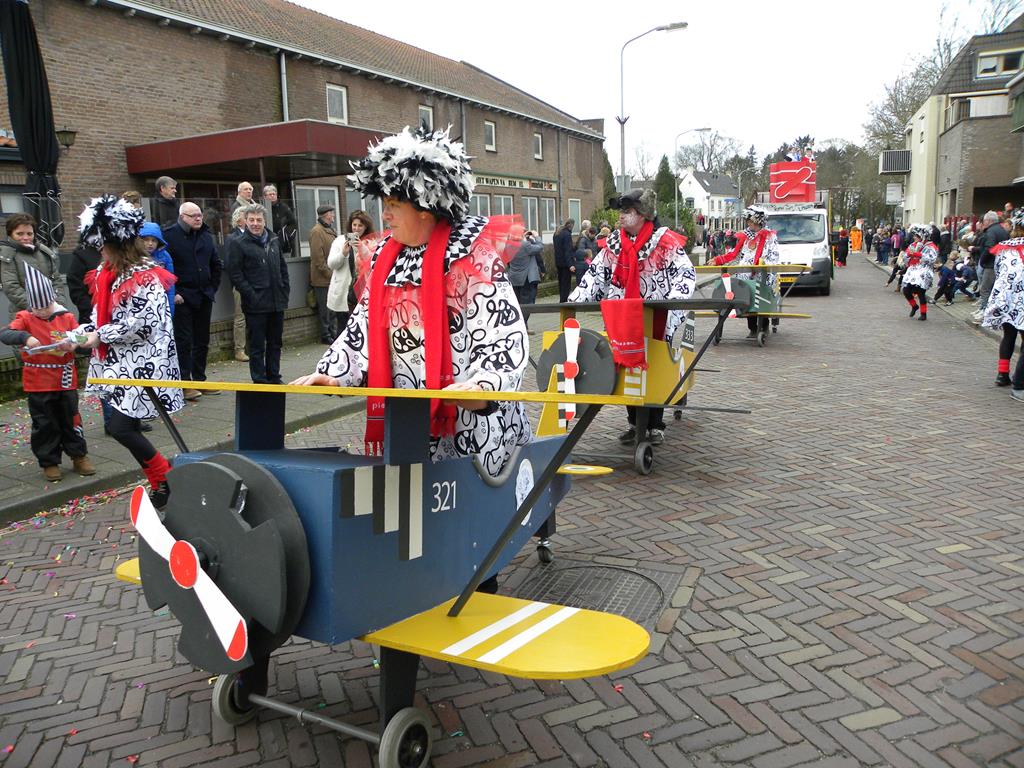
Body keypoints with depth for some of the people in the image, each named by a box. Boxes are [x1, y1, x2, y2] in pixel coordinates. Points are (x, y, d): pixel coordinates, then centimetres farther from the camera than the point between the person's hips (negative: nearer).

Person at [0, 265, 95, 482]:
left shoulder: (66, 317, 2)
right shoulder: (25, 318, -3)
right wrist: (25, 337, -35)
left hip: (66, 382, 2)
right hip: (38, 384, -1)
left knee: (70, 420, 12)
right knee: (44, 424, 7)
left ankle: (79, 456, 25)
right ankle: (49, 462, 19)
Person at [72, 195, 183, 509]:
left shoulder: (144, 276, -14)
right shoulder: (108, 273, 12)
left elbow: (142, 324, -21)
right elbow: (103, 316, 18)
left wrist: (99, 337, -13)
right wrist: (79, 334, 2)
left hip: (141, 365, -9)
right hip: (119, 363, 9)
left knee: (121, 427, -11)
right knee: (125, 426, 9)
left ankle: (164, 479, 9)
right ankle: (162, 479, 21)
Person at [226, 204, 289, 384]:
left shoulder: (274, 240, 12)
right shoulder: (238, 244, -6)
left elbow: (282, 267, 19)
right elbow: (235, 274, -10)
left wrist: (285, 290, 8)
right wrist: (250, 295, -16)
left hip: (277, 302, 6)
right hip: (256, 305, -6)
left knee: (275, 342, 14)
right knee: (256, 346, 1)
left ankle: (274, 378, 25)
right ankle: (260, 381, 8)